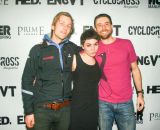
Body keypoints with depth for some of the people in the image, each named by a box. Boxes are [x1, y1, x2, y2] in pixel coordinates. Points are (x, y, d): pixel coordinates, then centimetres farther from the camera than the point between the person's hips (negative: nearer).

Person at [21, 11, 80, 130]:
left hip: (65, 109, 3)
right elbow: (27, 81, -1)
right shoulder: (38, 50, -2)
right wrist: (28, 112, -4)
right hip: (42, 109, -2)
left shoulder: (73, 49, 5)